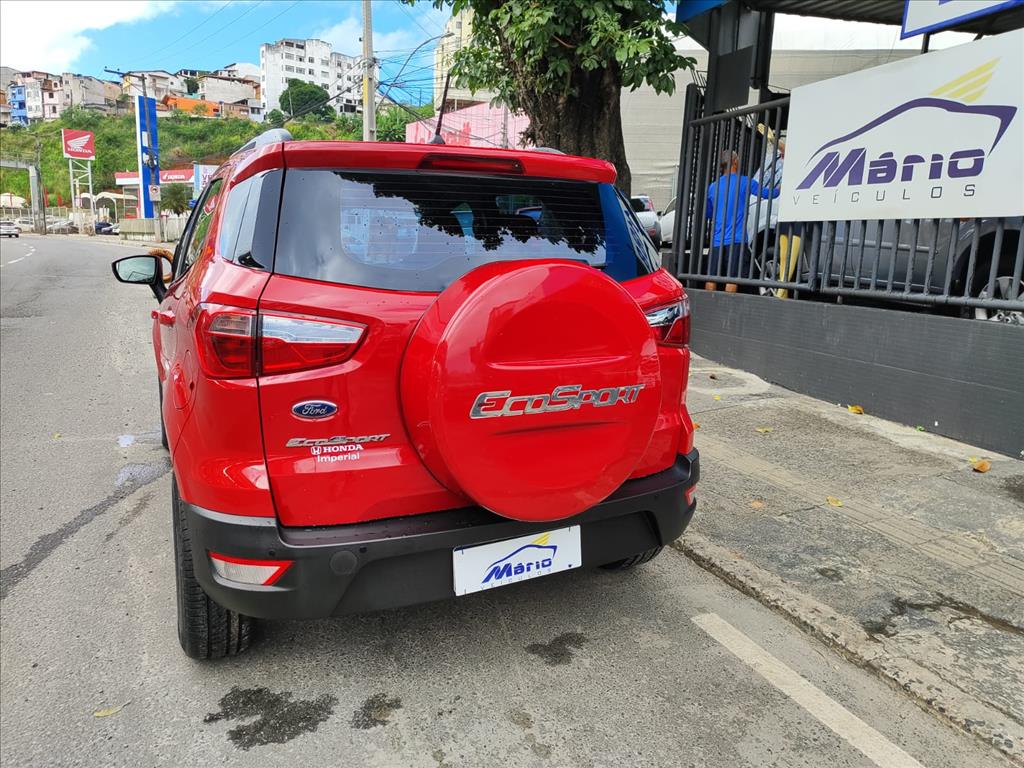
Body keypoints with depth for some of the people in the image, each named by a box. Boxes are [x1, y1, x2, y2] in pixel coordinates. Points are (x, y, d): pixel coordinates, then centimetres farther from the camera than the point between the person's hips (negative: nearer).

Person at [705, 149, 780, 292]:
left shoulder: (713, 186, 10)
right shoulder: (745, 182, -1)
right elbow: (767, 193, 8)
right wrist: (780, 188, 27)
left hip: (717, 240, 4)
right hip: (736, 239, -4)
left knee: (711, 276, 5)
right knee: (732, 277, -3)